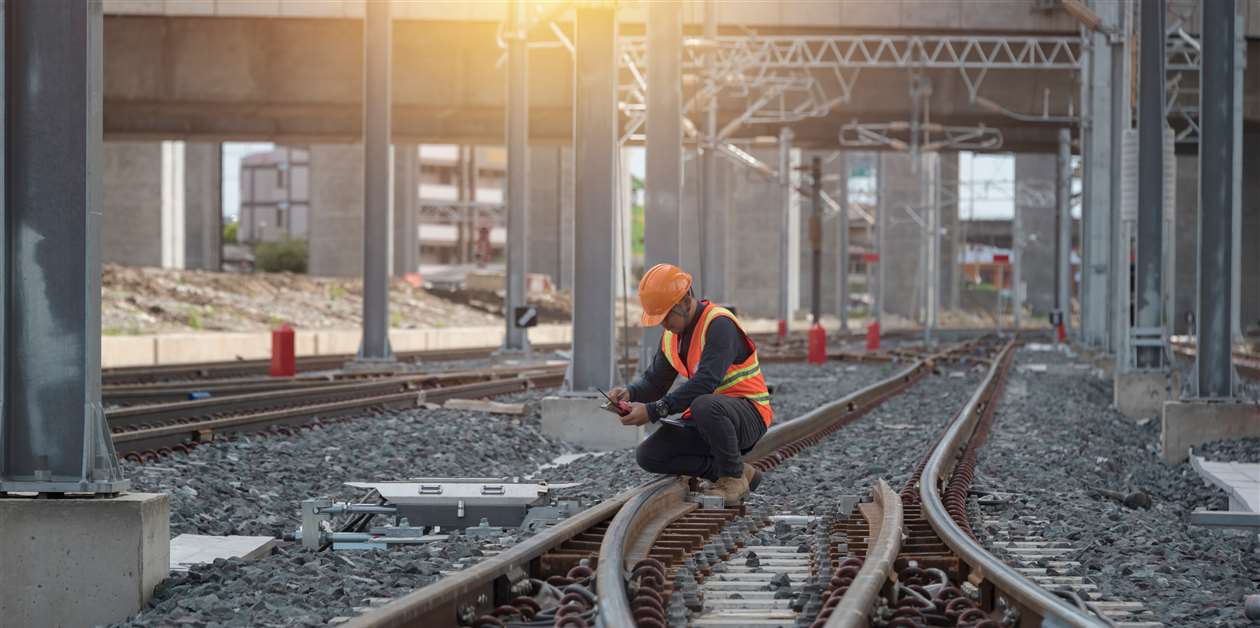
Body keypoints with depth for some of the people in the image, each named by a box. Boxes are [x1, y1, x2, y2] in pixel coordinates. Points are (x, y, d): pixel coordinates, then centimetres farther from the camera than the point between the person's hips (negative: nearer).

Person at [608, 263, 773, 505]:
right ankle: (732, 473, 0)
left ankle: (734, 477, -15)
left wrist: (653, 411, -35)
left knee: (705, 406, -40)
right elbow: (654, 381, 11)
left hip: (749, 416, -8)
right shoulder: (672, 335, 7)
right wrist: (628, 393, -13)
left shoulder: (719, 324, -22)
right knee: (648, 455, -8)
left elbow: (705, 383, -32)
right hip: (706, 421, 8)